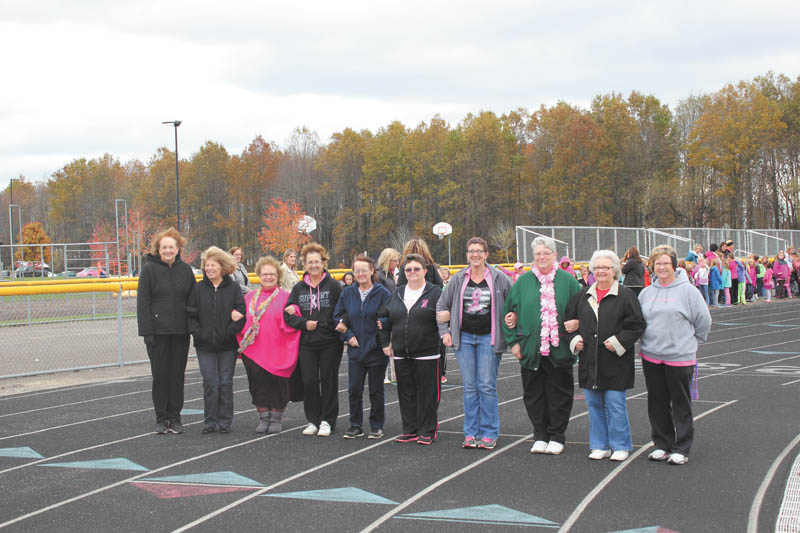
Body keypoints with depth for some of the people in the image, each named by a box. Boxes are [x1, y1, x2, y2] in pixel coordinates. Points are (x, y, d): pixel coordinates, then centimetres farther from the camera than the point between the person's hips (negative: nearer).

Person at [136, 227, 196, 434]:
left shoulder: (185, 270, 8)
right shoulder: (149, 269, -3)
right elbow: (142, 302, -5)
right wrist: (147, 332, -12)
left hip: (181, 332, 3)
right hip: (158, 332, -3)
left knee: (178, 375, 6)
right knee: (160, 375, 2)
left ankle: (175, 417, 15)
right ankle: (161, 418, 12)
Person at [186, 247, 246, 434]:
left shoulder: (233, 288, 1)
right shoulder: (198, 288, 5)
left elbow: (241, 314, -3)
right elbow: (191, 314, 4)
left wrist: (230, 332, -13)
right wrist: (198, 333, -8)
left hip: (227, 345, -1)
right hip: (205, 346, 1)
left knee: (225, 383, 3)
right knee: (210, 384, 0)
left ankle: (225, 420, 13)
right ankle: (210, 421, 10)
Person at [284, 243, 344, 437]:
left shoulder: (333, 285, -1)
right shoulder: (298, 288, 10)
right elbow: (289, 314, 7)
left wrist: (323, 325, -12)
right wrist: (304, 324, -9)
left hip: (330, 343, -3)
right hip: (307, 343, 3)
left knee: (328, 380, 2)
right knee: (309, 381, 1)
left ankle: (327, 421, 12)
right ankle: (313, 420, 14)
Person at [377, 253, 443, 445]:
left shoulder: (435, 293, -2)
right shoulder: (397, 294, 13)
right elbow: (383, 318, 19)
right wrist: (385, 342, 13)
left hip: (427, 354, -5)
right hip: (401, 354, 5)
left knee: (427, 393, 0)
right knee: (406, 393, 9)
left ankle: (427, 431, 10)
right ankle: (410, 430, 18)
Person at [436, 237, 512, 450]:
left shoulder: (499, 278, -1)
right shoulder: (458, 279, 6)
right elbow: (441, 305, 14)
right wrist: (445, 331, 6)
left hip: (488, 338, -2)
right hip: (464, 337, 2)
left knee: (487, 386, -3)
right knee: (469, 387, 5)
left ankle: (489, 433, 6)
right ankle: (471, 433, 12)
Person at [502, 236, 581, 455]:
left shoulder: (567, 280, 3)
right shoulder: (523, 281, 7)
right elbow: (509, 313, 10)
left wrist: (577, 323, -12)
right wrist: (513, 341, 4)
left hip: (559, 349, -1)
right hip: (531, 350, 1)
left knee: (559, 392, 4)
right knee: (534, 393, 6)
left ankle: (556, 437, 16)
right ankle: (540, 436, 18)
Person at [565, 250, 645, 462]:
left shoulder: (626, 295, -2)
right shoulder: (583, 295, 12)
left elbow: (637, 325, -5)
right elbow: (569, 320, 18)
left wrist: (618, 342, -13)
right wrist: (574, 339, 3)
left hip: (615, 361, -5)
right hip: (589, 361, 5)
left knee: (615, 404, -2)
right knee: (594, 404, 9)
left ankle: (620, 446, 10)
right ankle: (600, 446, 19)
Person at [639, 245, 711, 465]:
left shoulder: (687, 290, -5)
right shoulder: (647, 293, 9)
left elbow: (703, 321, -1)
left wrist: (689, 341, 6)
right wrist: (647, 341, 11)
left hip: (680, 357, -5)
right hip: (651, 357, 5)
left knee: (681, 405, 2)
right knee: (657, 404, 10)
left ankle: (681, 449, 9)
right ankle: (662, 445, 21)